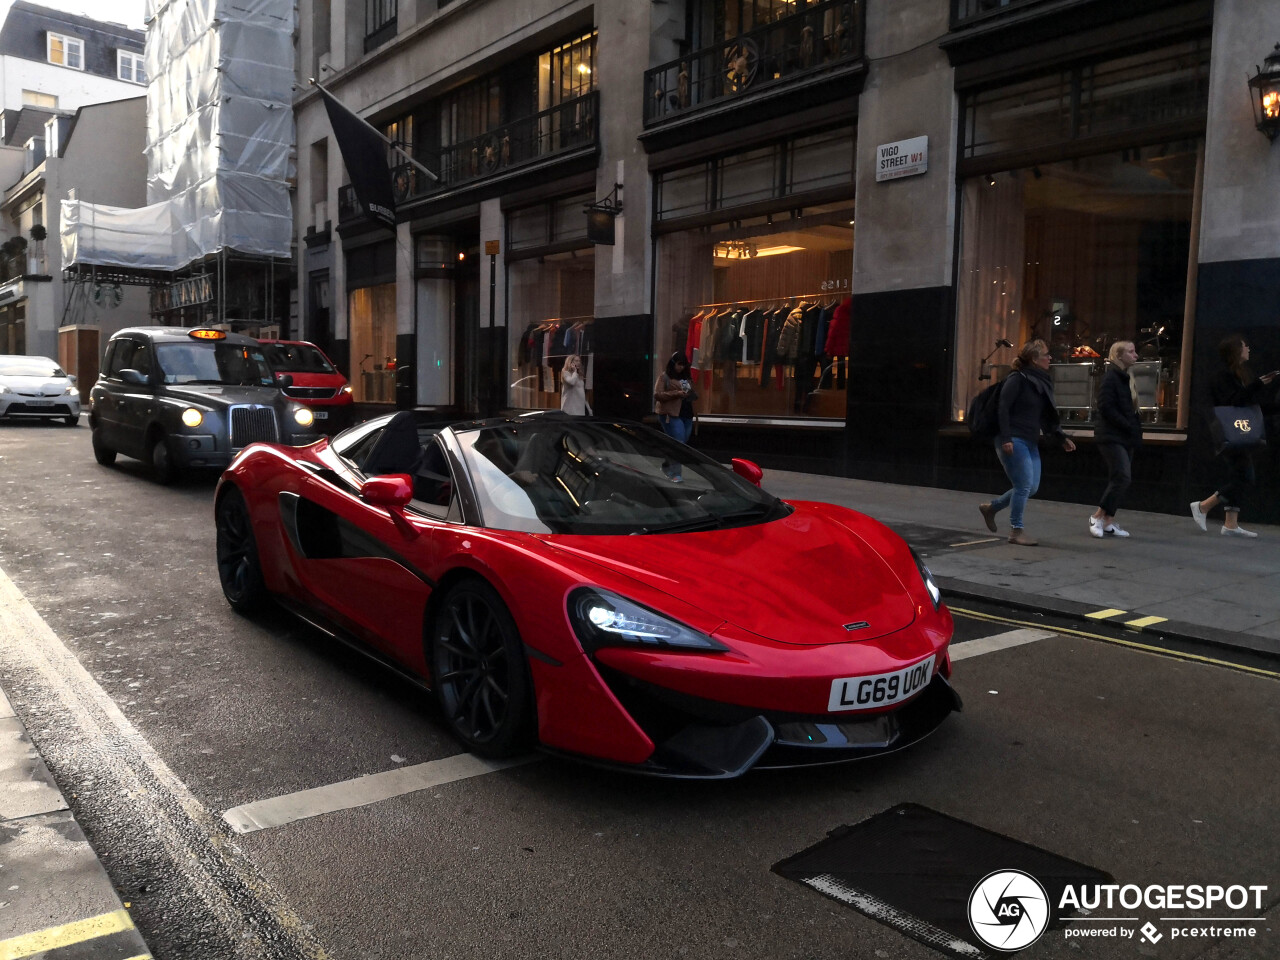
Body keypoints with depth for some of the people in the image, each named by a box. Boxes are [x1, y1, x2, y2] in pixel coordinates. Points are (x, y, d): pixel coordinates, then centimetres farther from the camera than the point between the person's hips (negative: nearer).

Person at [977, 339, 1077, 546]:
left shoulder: (1041, 382, 14)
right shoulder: (1017, 379, -11)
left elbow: (1047, 417, 19)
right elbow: (1003, 409, -16)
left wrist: (1062, 438, 13)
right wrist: (1006, 438, -22)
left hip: (1031, 442, 9)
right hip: (1013, 441, -9)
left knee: (1031, 487, 8)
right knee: (1024, 485, -9)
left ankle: (991, 508, 25)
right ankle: (1016, 531, 4)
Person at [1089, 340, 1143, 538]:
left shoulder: (1126, 378, 16)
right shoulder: (1111, 377, -10)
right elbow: (1106, 407, -19)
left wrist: (1135, 429, 5)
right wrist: (1128, 426, -17)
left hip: (1126, 438, 9)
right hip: (1112, 437, -9)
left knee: (1117, 479, 8)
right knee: (1123, 477, -15)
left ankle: (1108, 522, 12)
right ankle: (1097, 517, -5)